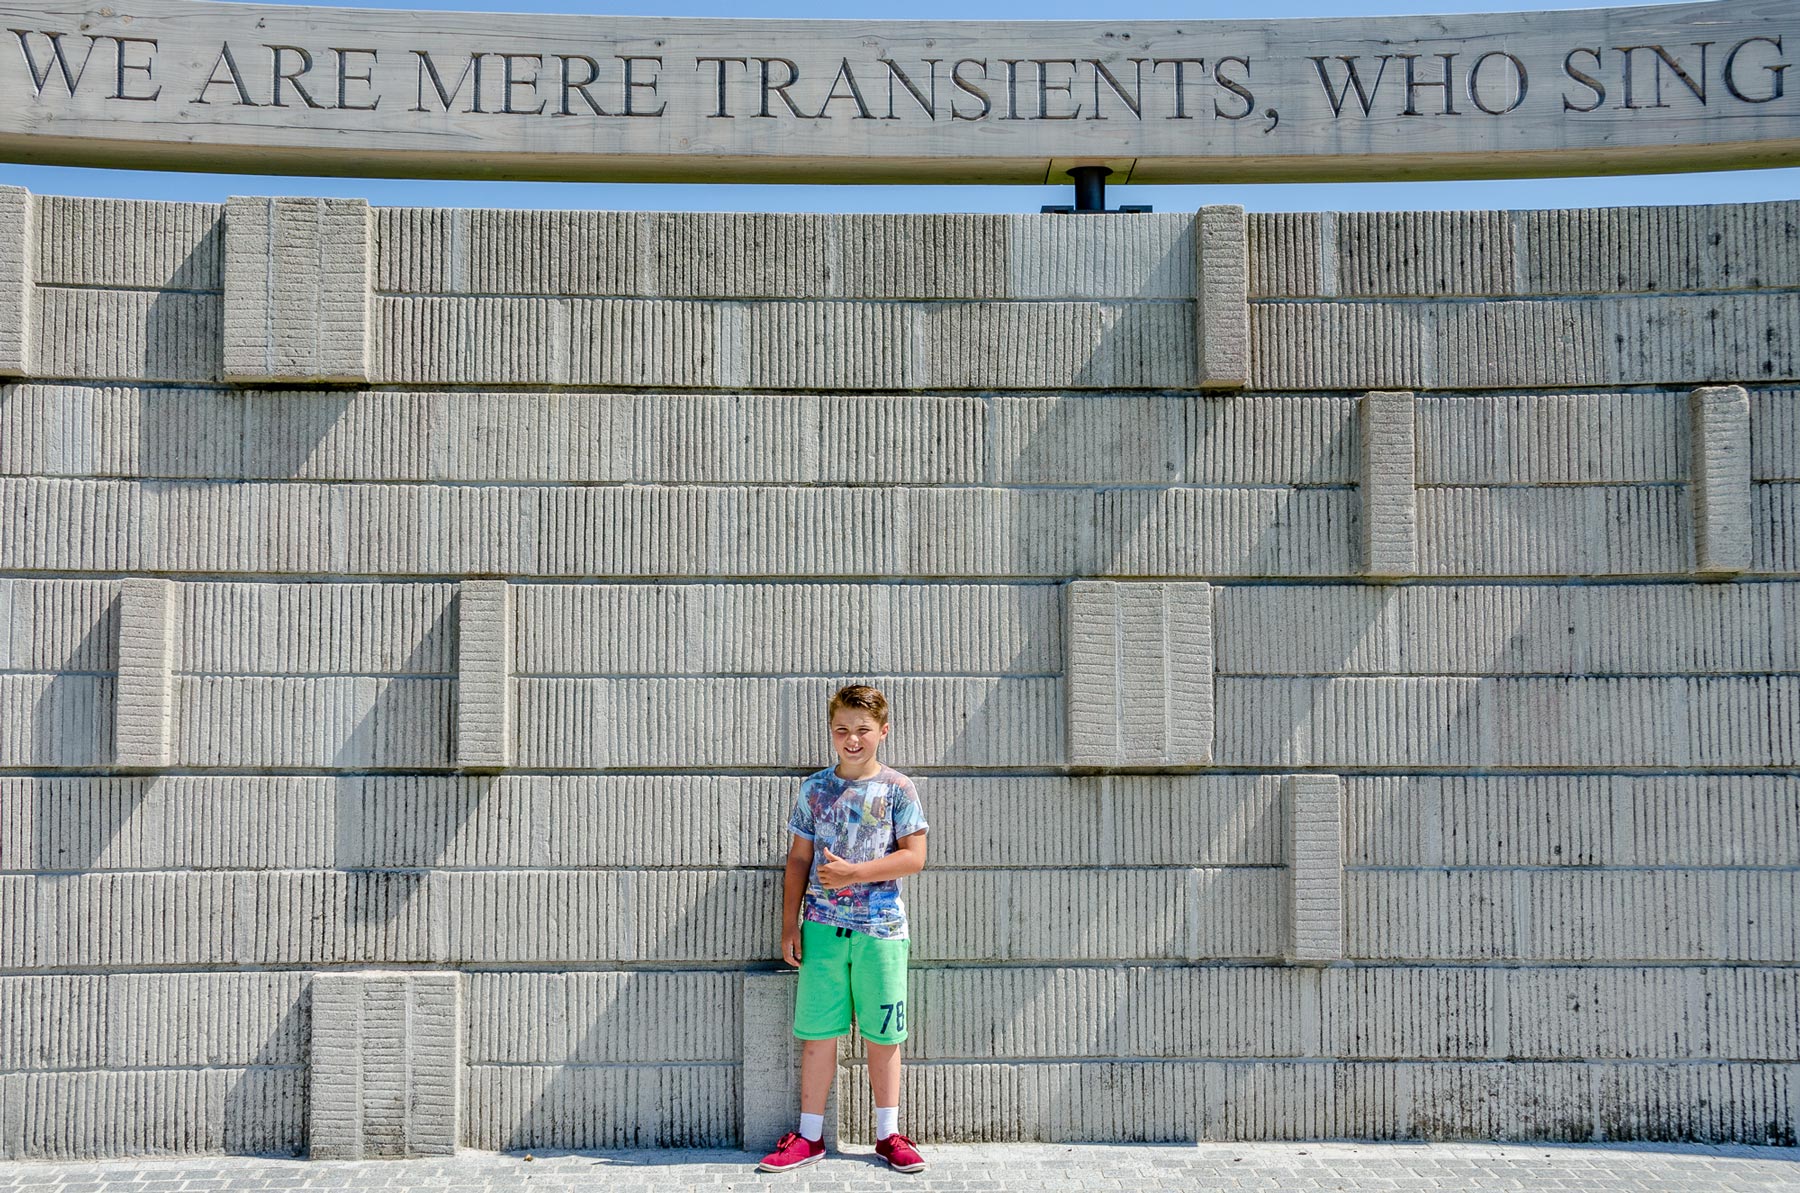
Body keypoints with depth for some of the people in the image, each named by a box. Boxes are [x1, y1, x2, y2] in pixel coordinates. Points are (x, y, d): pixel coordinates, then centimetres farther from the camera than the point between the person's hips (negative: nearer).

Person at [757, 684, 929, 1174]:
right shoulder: (814, 789, 7)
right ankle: (809, 1136, 14)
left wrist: (853, 872, -15)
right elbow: (798, 861, 10)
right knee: (817, 1033, 4)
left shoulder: (897, 789, 0)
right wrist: (790, 924, 5)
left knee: (883, 1036, 6)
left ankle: (888, 1134, 18)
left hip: (881, 930, -2)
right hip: (822, 928, 2)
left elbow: (914, 857, -6)